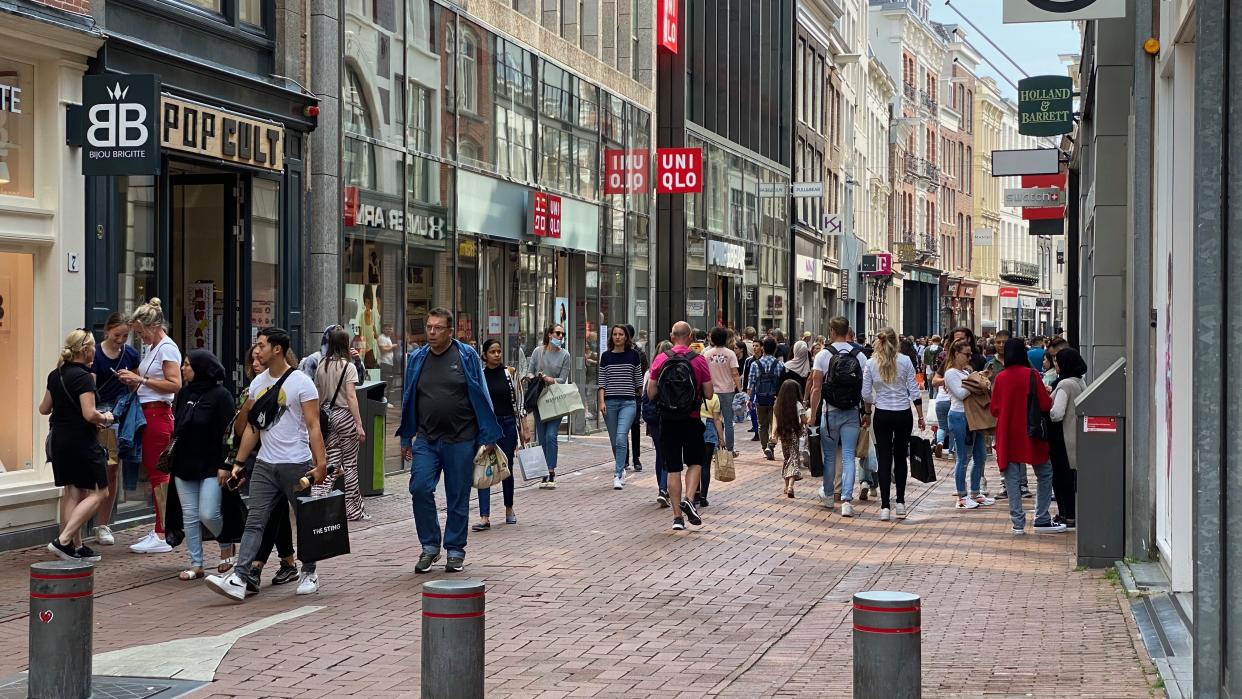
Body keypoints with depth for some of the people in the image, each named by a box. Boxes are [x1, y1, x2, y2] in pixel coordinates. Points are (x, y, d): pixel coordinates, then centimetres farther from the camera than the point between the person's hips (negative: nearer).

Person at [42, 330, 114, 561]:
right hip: (81, 441, -9)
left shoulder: (55, 375, 8)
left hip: (59, 440, 9)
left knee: (72, 492, 14)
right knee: (98, 493, -2)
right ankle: (63, 540, -11)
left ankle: (76, 546, 15)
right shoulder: (83, 377, -17)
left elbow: (44, 409, 16)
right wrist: (105, 418, -4)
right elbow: (89, 414, -22)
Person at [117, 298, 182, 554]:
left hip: (159, 414, -10)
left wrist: (140, 379, -18)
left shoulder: (167, 348, -10)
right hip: (148, 414, 10)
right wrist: (133, 381, 6)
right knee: (153, 472, 11)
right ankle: (160, 531, 18)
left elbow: (175, 384, -20)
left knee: (158, 473, -8)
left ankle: (163, 537, -6)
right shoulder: (152, 348, 18)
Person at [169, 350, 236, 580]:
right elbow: (178, 428, 18)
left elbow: (227, 432, -11)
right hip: (184, 465, 7)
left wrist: (224, 465, -16)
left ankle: (227, 544, 17)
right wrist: (172, 458, 15)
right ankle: (196, 564, 11)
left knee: (208, 514, -11)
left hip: (210, 466, -7)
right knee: (189, 516, 5)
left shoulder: (220, 395, -9)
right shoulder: (184, 394, 11)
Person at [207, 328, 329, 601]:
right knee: (254, 521, -5)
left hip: (296, 464, -5)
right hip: (265, 464, 5)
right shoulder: (257, 383, 10)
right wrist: (238, 463, 12)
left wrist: (320, 463, -19)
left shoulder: (301, 382, -8)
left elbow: (313, 426, -11)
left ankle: (309, 572, 24)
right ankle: (240, 578, -12)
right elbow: (252, 427, 15)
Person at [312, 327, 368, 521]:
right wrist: (359, 425, -15)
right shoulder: (348, 367, -10)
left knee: (332, 461, 9)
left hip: (326, 414, 5)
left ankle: (318, 499, -8)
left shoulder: (321, 366, 6)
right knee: (350, 464, 4)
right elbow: (351, 397, -16)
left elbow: (317, 395, 9)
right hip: (344, 416, -5)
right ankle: (352, 510, 10)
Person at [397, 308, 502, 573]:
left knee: (458, 496, 5)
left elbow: (481, 398, -1)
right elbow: (409, 400, 15)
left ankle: (455, 550, 18)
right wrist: (406, 438, 15)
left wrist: (488, 437, -4)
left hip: (460, 440, -2)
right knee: (420, 488, -10)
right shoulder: (418, 359, 8)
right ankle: (430, 546, 6)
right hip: (426, 439, 2)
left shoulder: (467, 357, -2)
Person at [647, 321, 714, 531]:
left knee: (673, 468, 7)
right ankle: (688, 498, -8)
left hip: (668, 420, 1)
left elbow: (651, 394, -1)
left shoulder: (660, 360, -4)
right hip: (692, 420, -1)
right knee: (694, 462, 15)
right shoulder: (699, 360, -7)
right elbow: (708, 394, -4)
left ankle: (677, 515, 7)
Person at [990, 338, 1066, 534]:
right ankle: (1042, 520, 7)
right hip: (1029, 433, -3)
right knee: (1044, 474, 9)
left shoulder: (1000, 378, -1)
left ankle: (1018, 522, 3)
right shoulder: (1031, 375, -10)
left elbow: (994, 410, 3)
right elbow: (1046, 404, -10)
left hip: (1007, 435, 3)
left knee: (1012, 477, 6)